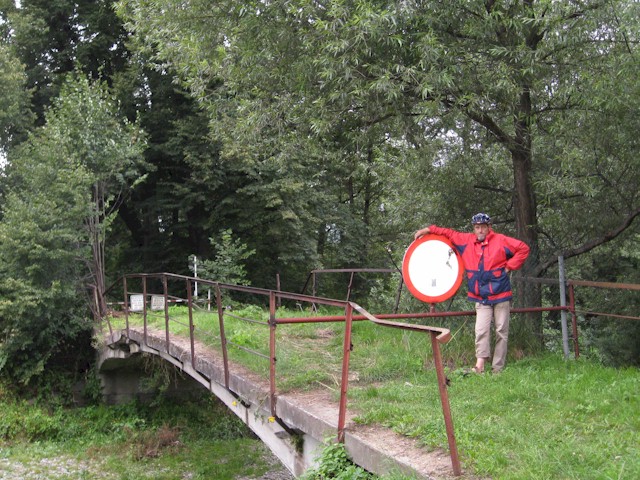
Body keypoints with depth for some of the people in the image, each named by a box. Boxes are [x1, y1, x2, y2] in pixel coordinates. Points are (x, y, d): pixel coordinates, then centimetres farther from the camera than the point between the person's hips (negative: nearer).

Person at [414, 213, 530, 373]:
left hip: (501, 295, -2)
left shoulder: (500, 241, -5)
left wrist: (509, 266, -5)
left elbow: (523, 248, -1)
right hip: (481, 298, 2)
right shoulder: (466, 240, 5)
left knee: (501, 332, 2)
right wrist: (427, 230, 14)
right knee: (481, 330, -11)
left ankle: (497, 369, 6)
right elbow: (449, 233, 17)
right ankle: (480, 363, -13)